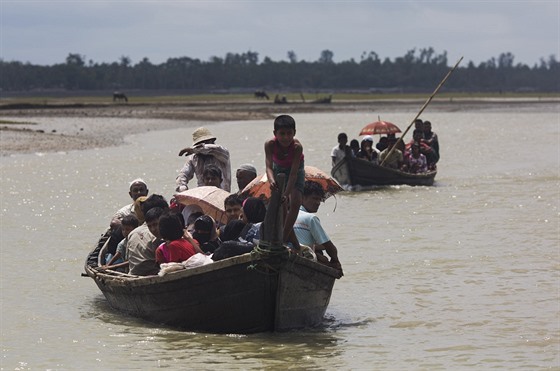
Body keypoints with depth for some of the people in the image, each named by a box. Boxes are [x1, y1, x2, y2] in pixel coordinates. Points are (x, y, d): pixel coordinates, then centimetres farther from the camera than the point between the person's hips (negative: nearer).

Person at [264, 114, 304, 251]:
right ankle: (293, 240, 2)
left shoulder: (297, 146, -36)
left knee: (295, 203, -18)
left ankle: (283, 238, -14)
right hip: (279, 170, 2)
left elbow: (293, 173, -39)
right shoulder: (270, 144, -32)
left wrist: (287, 193, -50)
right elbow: (269, 166, -38)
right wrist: (271, 180, -60)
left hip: (296, 170, -2)